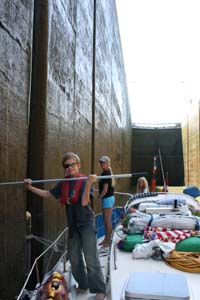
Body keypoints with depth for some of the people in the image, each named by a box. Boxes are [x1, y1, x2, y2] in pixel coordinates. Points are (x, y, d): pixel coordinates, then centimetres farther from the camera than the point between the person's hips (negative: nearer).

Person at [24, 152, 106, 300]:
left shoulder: (85, 181, -12)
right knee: (74, 258, 15)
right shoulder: (63, 183, 5)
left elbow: (84, 202, -21)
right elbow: (47, 194, 12)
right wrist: (30, 187, 5)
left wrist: (89, 184, -33)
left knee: (91, 259, -3)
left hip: (86, 224, -6)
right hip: (73, 225, 6)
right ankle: (83, 284, 34)